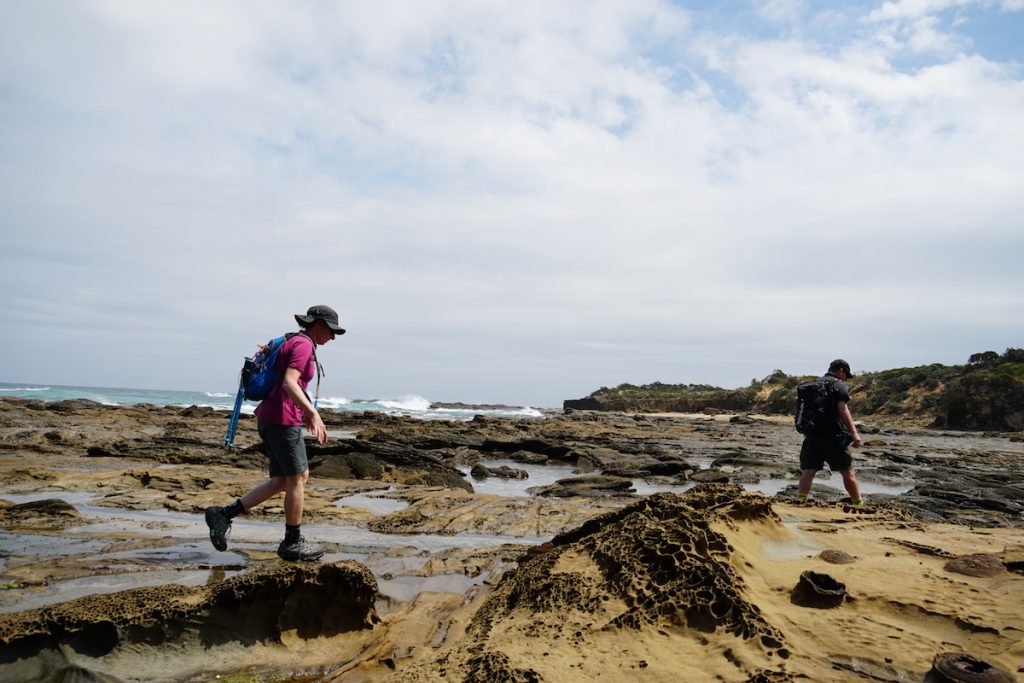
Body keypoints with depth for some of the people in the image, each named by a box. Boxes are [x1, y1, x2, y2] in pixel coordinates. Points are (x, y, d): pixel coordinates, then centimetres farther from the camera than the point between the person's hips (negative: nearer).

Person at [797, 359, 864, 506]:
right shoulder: (839, 385, -3)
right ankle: (859, 504, 17)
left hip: (812, 435, 6)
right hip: (832, 436, -5)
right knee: (847, 472, 7)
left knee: (808, 472, 1)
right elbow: (842, 409, -17)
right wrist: (854, 432, -22)